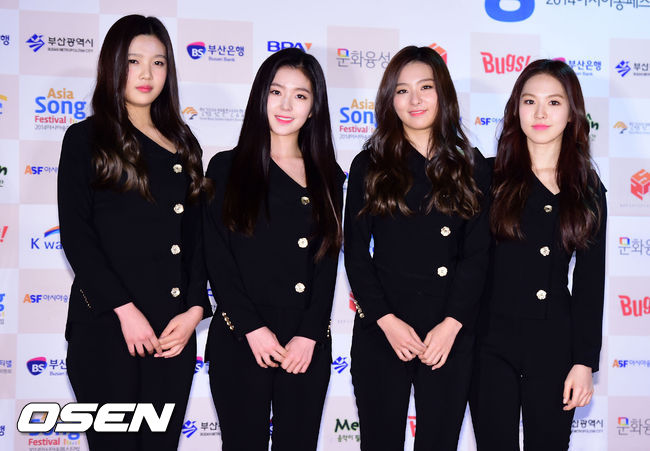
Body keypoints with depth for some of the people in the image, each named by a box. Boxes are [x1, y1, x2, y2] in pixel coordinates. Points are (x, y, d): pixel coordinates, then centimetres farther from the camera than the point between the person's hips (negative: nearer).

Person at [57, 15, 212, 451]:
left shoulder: (182, 144, 15)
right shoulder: (86, 140, 2)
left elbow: (195, 236, 12)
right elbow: (76, 237, -6)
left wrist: (195, 309, -1)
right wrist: (126, 310, -13)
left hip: (174, 332, 4)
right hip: (106, 329, -4)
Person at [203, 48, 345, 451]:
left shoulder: (327, 177, 9)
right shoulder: (227, 168, 3)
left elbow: (328, 263, 4)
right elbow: (217, 259, -3)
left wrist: (308, 335, -7)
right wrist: (252, 328, -10)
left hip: (308, 345, 2)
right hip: (240, 341, -2)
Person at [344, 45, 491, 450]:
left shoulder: (471, 167, 6)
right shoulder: (370, 166, 5)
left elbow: (477, 255, 1)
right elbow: (356, 252, 1)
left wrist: (451, 324, -10)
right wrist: (387, 320, -9)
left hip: (450, 333, 1)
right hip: (381, 330, 0)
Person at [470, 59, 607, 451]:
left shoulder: (588, 190, 5)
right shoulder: (491, 178, 0)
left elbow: (590, 282, 4)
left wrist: (585, 361, -1)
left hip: (554, 345, 2)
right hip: (493, 342, -1)